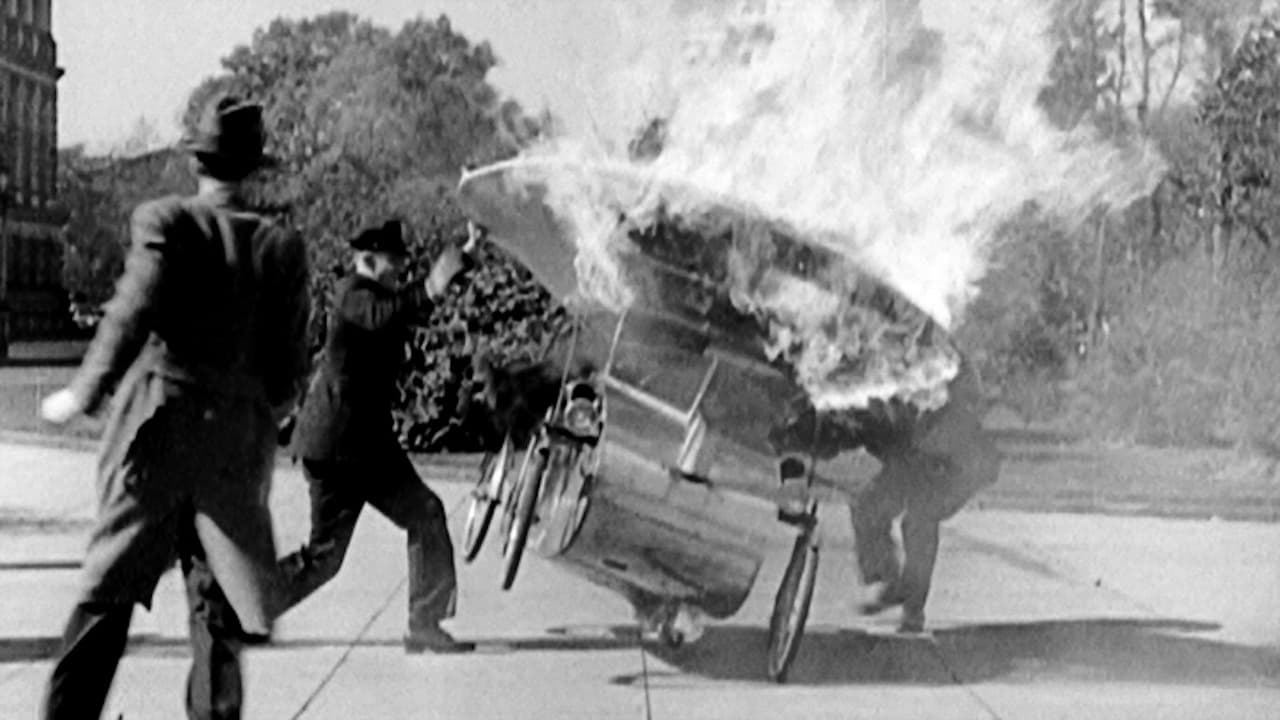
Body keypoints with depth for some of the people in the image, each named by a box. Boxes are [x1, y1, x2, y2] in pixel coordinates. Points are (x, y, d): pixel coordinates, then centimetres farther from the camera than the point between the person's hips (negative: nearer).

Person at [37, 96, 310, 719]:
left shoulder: (166, 221, -4)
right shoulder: (282, 247, 3)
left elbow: (134, 313, -15)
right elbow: (289, 367, 4)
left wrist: (84, 393, -5)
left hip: (155, 431, -1)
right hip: (238, 443, 1)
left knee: (108, 595, 6)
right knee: (218, 606, 9)